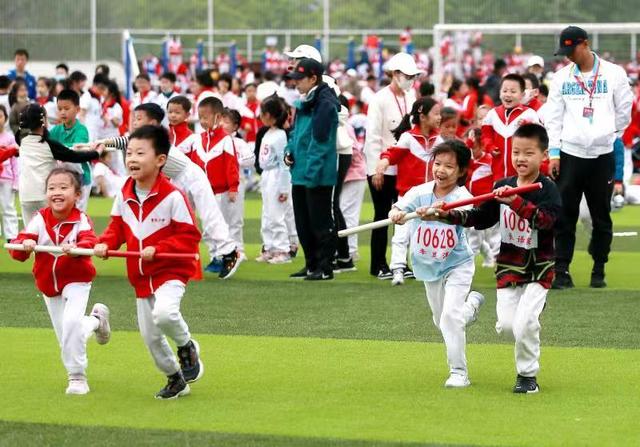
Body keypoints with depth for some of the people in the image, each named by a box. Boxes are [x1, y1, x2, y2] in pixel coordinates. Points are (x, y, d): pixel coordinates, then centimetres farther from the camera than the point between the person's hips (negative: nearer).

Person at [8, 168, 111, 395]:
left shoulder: (81, 220, -16)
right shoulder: (40, 219, -9)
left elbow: (89, 241, -36)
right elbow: (16, 250, -14)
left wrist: (76, 247, -57)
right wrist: (25, 244, -38)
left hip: (76, 281, -4)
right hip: (48, 285, 4)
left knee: (71, 321, -27)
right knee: (64, 337, 14)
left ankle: (77, 376, -11)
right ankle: (96, 320, 47)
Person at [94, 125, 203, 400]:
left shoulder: (172, 196, -18)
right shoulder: (124, 196, 1)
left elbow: (189, 236, -17)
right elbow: (117, 228, 11)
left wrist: (158, 249, -26)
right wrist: (105, 243, -10)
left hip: (170, 271, -7)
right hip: (141, 276, 7)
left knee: (164, 313, -34)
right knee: (150, 336, 12)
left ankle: (187, 347, -2)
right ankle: (175, 379, 35)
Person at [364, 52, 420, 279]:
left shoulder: (411, 97, 7)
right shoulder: (380, 99, -10)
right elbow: (372, 137, -12)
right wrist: (377, 169, -15)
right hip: (383, 168, -5)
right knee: (382, 216, 1)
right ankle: (378, 265, 9)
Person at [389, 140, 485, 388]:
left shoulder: (462, 197, -20)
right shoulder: (419, 192, -10)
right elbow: (399, 208, -25)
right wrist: (396, 214, -50)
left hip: (457, 265, -5)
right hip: (429, 266, 5)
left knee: (450, 316, -21)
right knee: (441, 321, 19)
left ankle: (459, 372, -8)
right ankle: (471, 303, 51)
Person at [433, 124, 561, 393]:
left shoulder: (547, 190, -12)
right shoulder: (503, 187, 3)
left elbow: (544, 219, -30)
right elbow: (481, 218, 8)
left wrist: (516, 201, -41)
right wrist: (449, 215, -5)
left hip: (538, 268, -4)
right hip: (508, 267, 4)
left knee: (524, 324, -15)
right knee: (506, 325, -4)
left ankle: (527, 374, 6)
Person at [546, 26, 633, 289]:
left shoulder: (613, 74, -1)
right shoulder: (561, 77, 5)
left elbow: (624, 111, 7)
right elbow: (553, 117, 5)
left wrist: (608, 135, 9)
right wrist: (553, 153, -2)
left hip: (602, 155, -1)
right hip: (569, 155, 1)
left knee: (602, 217, 6)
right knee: (565, 217, -2)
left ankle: (599, 271, 17)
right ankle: (562, 272, 0)